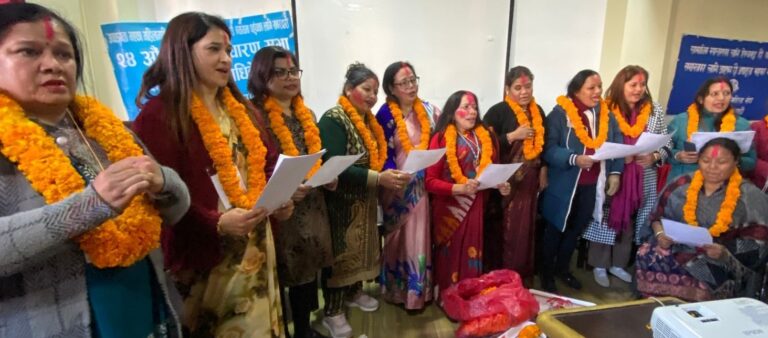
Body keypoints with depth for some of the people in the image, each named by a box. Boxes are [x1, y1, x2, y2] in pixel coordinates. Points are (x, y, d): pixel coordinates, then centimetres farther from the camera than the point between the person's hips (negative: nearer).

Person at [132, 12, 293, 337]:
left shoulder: (238, 109, 13)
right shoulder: (159, 114, -10)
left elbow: (267, 162, 17)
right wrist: (217, 223, -27)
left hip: (254, 249, 7)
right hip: (202, 257, -6)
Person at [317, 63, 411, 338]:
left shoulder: (369, 120, 10)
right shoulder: (333, 120, -17)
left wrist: (391, 176, -6)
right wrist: (378, 178, -33)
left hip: (365, 201, 8)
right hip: (341, 203, -8)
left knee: (361, 248, 18)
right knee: (340, 253, 1)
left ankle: (354, 293, 38)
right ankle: (332, 312, 16)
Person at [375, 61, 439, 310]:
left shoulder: (428, 110, 5)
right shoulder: (385, 114, -8)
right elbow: (383, 154, -11)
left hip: (423, 184, 4)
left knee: (421, 236, 11)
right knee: (402, 238, 5)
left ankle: (422, 288, 26)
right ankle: (401, 291, 20)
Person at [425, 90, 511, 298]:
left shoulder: (485, 137, 10)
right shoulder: (441, 139, -7)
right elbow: (430, 181, -11)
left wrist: (501, 185, -1)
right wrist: (459, 188, -23)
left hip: (477, 208, 5)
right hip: (451, 210, -4)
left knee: (473, 256, 11)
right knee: (452, 259, 4)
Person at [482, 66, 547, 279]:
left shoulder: (538, 111, 11)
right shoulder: (498, 112, -9)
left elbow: (542, 144, 20)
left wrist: (543, 169, 13)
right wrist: (513, 136, -20)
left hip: (529, 180, 6)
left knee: (523, 229, 11)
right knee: (500, 230, -2)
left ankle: (518, 275, 26)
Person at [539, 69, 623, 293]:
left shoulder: (606, 114, 6)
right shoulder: (560, 113, -12)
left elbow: (617, 146, 6)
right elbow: (549, 149, -18)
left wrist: (615, 172, -7)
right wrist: (574, 159, -31)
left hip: (592, 185, 6)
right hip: (564, 184, -6)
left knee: (577, 228, 18)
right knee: (556, 229, 8)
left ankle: (563, 268, 38)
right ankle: (547, 273, 25)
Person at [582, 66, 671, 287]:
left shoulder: (655, 110, 4)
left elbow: (666, 145, 7)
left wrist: (654, 157, -12)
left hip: (642, 181, 4)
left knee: (629, 223, 13)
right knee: (606, 220, 5)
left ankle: (618, 264, 30)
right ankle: (600, 266, 20)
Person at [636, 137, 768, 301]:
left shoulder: (751, 197, -1)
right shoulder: (681, 186, 6)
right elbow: (658, 216, 12)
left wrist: (725, 253, -22)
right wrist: (660, 234, -10)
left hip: (723, 263, -2)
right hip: (677, 249, 3)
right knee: (646, 255, -26)